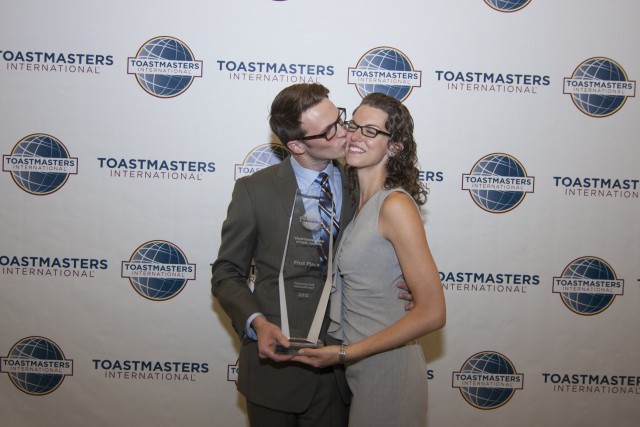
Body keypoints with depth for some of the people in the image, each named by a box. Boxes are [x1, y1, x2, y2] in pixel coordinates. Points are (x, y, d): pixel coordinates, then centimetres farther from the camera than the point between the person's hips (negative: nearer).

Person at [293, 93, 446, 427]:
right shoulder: (355, 200, 4)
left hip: (386, 366, -7)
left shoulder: (396, 205, -20)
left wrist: (344, 353, -19)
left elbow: (432, 313, -22)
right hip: (355, 366, 7)